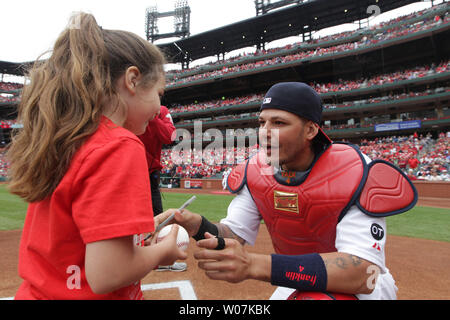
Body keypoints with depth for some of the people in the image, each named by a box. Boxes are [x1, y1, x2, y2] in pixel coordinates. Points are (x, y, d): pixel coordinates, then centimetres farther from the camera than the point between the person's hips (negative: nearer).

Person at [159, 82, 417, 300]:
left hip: (359, 287, -5)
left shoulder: (356, 173, -27)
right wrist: (200, 227, -32)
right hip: (298, 283, 5)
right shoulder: (256, 172, -10)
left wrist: (255, 265, -48)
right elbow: (234, 233, -7)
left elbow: (362, 271, -37)